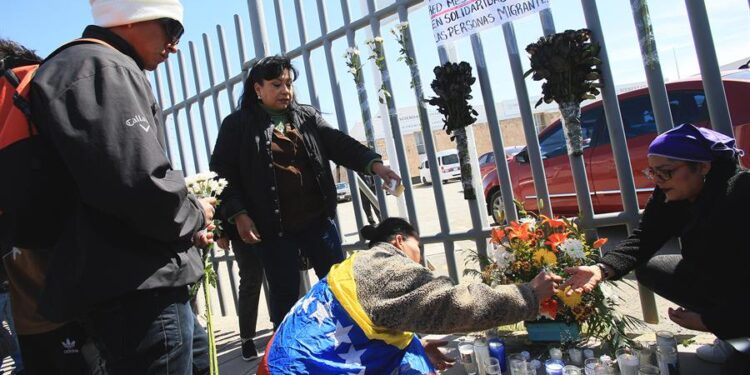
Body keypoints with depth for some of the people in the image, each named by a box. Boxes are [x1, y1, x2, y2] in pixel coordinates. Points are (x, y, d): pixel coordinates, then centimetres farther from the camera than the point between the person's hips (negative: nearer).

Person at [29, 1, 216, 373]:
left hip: (135, 286, 11)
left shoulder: (102, 69, 21)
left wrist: (187, 228, 13)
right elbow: (142, 189, -28)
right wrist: (195, 216, -7)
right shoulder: (102, 69, -14)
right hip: (139, 290, -11)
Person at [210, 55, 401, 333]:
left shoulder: (308, 116, 10)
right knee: (285, 297, 8)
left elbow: (340, 145, 0)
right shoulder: (237, 124, 1)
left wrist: (375, 165, -16)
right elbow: (222, 173, -2)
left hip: (317, 219, 3)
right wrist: (238, 215, -13)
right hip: (273, 228, -3)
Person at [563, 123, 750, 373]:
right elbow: (643, 238, -17)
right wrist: (601, 270, -35)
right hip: (715, 277, 7)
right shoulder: (669, 196, -10)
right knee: (648, 269, -2)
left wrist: (712, 321, -25)